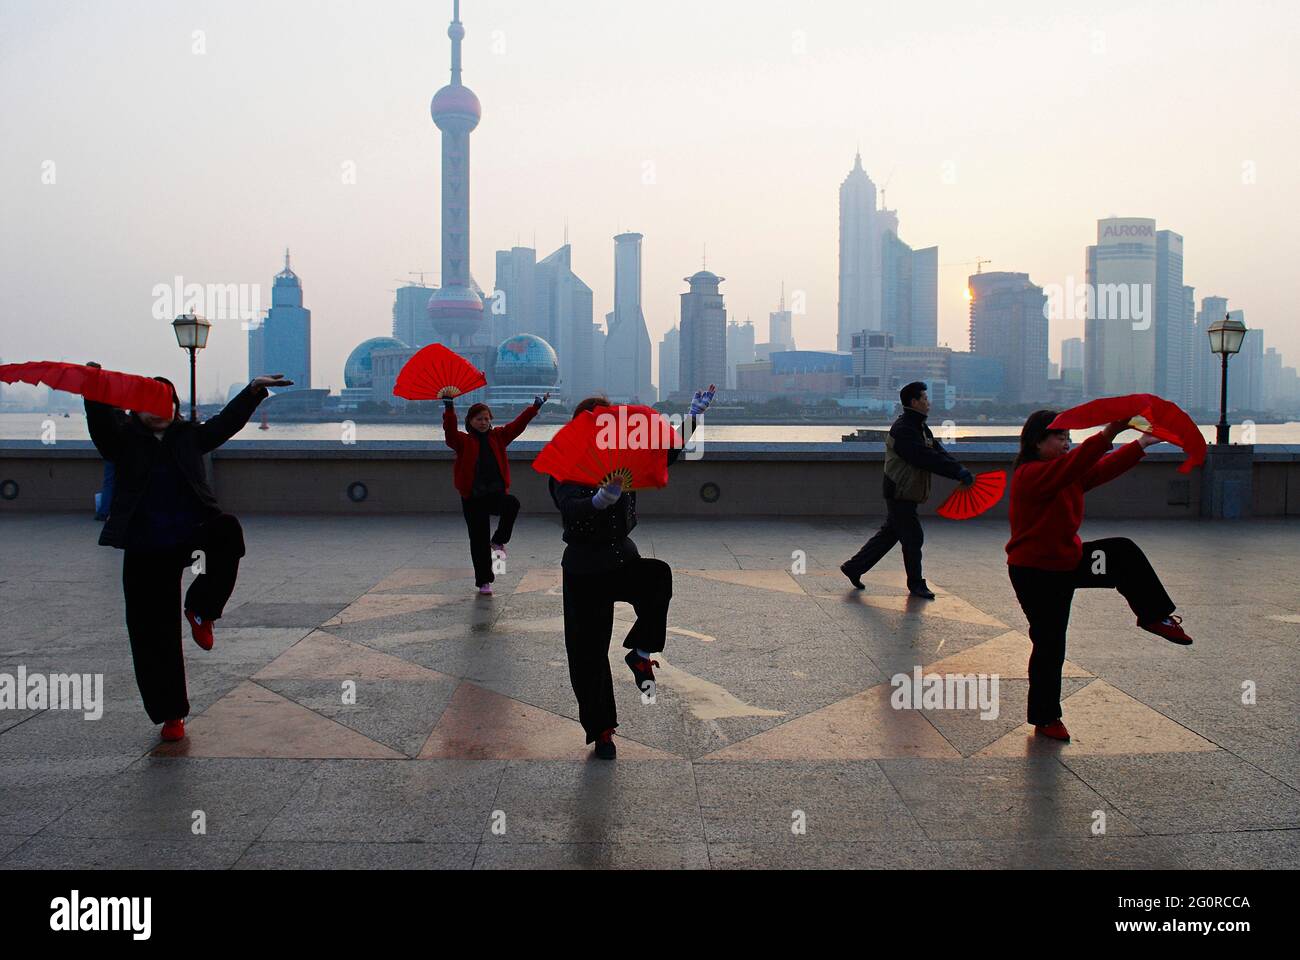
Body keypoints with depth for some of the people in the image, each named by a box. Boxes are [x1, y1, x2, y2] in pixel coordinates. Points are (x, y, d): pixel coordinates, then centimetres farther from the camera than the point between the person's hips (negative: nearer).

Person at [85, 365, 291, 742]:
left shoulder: (189, 436, 12)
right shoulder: (123, 439, 4)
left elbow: (227, 421, 8)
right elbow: (101, 420, -14)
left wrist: (254, 389, -1)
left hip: (192, 533, 1)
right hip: (146, 552, -1)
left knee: (227, 531, -34)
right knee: (154, 634, 1)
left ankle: (201, 611, -13)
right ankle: (171, 714, 16)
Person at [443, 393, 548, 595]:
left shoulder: (498, 436, 9)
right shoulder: (463, 441, -1)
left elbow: (517, 425, 4)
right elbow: (450, 431, -19)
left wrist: (535, 406, -2)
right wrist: (449, 408, -32)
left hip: (496, 492, 2)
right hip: (473, 497, -2)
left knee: (512, 504, -33)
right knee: (479, 540, 2)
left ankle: (499, 541, -10)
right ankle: (483, 581, 16)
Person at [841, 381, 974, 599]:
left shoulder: (921, 429, 13)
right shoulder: (903, 430, -20)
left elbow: (939, 452, 5)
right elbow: (927, 459, -27)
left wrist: (961, 471, -12)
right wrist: (959, 473, -28)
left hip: (907, 496, 10)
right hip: (900, 495, -10)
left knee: (888, 534, 15)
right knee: (913, 538, -1)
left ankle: (853, 567, 24)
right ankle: (916, 584, 15)